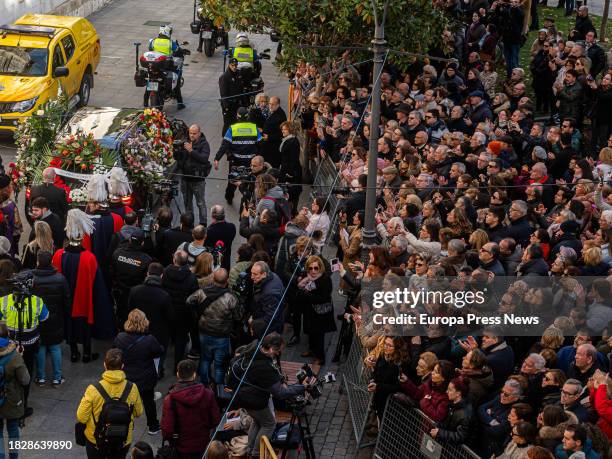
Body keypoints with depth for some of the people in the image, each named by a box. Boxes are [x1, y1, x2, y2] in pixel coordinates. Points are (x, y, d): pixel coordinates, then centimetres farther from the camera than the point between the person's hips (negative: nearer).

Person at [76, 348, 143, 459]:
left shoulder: (93, 390, -24)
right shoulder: (132, 388, -17)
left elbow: (81, 418, -17)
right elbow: (138, 413, -1)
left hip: (96, 441, -1)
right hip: (123, 441, 2)